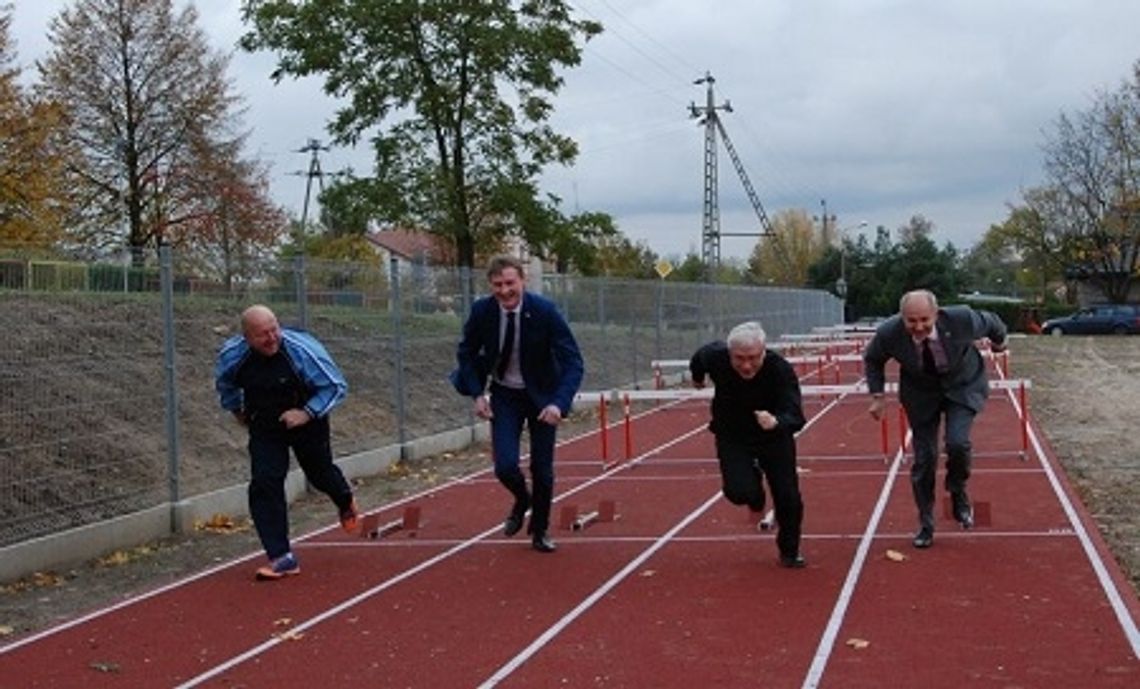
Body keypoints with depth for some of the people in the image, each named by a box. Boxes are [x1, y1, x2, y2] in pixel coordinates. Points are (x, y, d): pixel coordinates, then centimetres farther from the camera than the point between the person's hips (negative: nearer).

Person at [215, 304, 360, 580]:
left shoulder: (302, 349, -29)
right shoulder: (231, 355, -18)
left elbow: (336, 386, -20)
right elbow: (225, 384, 9)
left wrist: (307, 413, -29)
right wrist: (236, 410, 10)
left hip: (307, 423, -2)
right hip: (264, 427, 2)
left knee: (319, 472, 16)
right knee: (264, 485, -12)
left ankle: (346, 502, 54)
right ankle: (282, 558, -5)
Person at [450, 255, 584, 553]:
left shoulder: (545, 310, -23)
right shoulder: (482, 311, -16)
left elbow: (572, 361, -21)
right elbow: (466, 353, 2)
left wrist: (559, 403, -35)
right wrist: (477, 394, -9)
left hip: (542, 396, -1)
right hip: (504, 395, 1)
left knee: (542, 469, 5)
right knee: (505, 466, -10)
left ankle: (540, 531, 30)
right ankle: (521, 500, 26)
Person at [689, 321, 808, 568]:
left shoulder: (781, 369, -32)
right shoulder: (715, 357, -26)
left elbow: (795, 416, -40)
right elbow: (699, 359, 0)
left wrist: (777, 423, -63)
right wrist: (697, 377, 22)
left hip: (774, 437, -1)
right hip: (732, 437, 1)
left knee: (788, 497, -1)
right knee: (739, 492, -19)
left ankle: (789, 552, 26)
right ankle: (755, 495, 21)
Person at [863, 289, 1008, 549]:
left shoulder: (961, 320, -30)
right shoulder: (889, 333, -27)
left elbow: (992, 322, -5)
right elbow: (872, 359, -3)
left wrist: (999, 341, 15)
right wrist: (877, 395, -8)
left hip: (962, 386, -1)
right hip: (922, 393, 1)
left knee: (957, 443, -23)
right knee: (924, 459, 3)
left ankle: (958, 493, 9)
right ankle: (925, 525, 21)